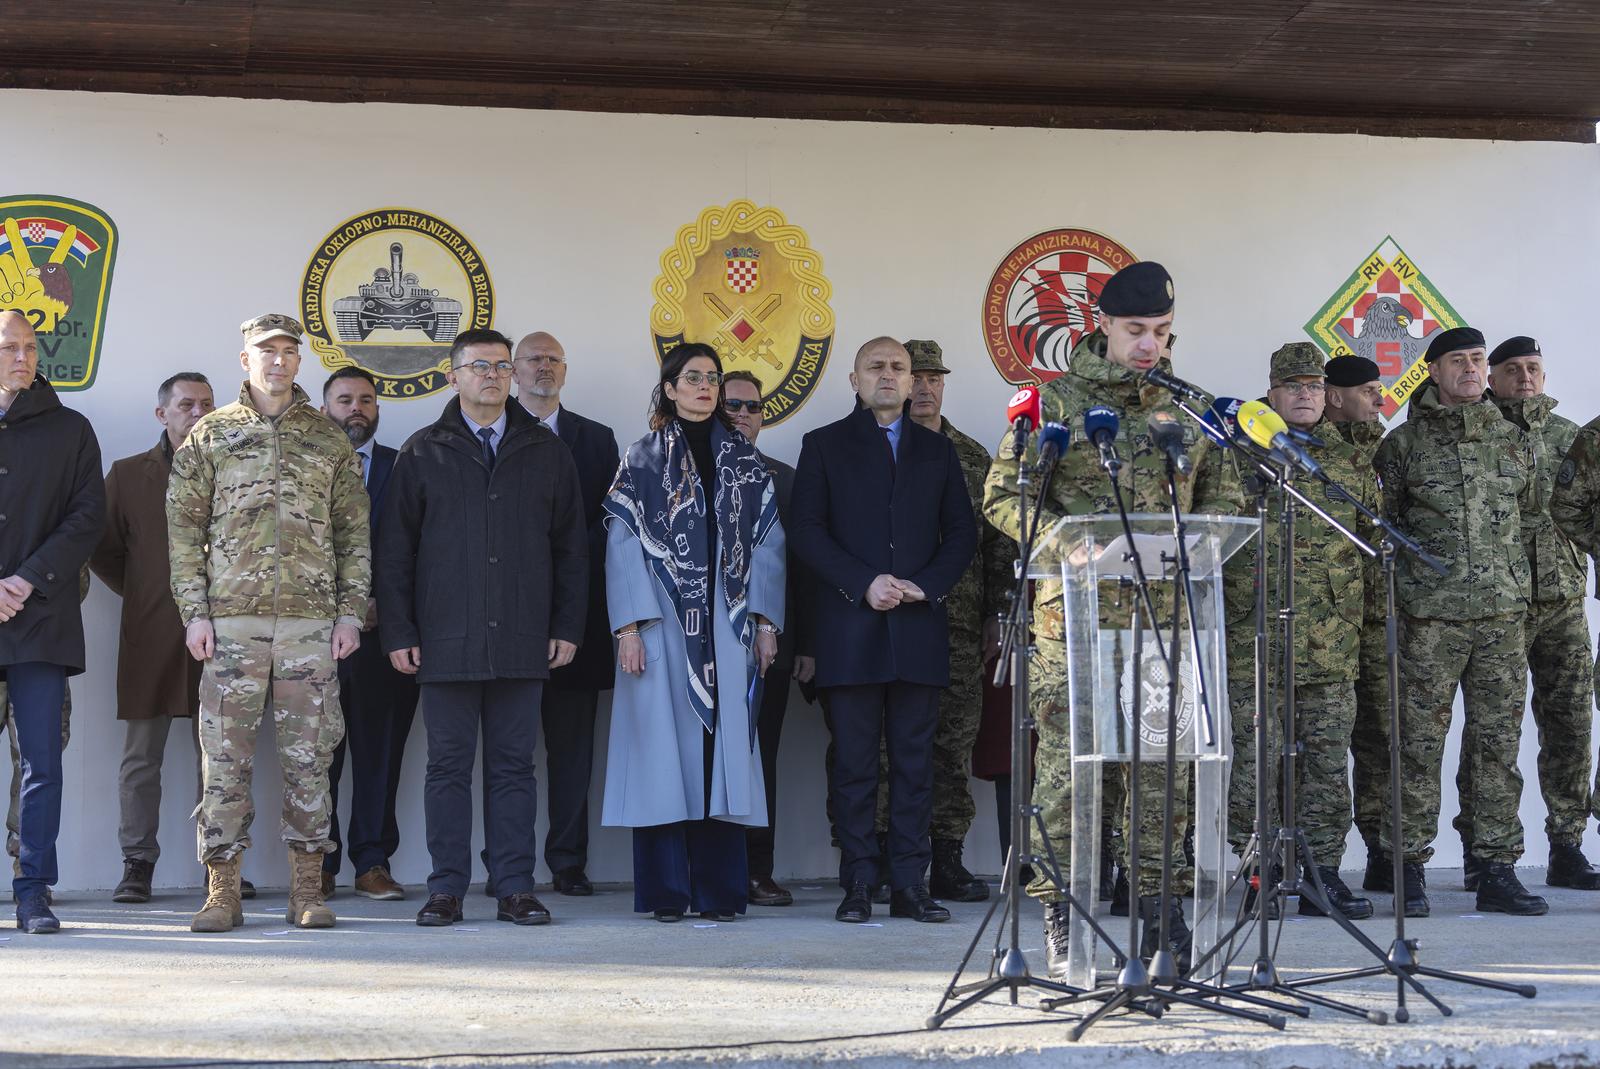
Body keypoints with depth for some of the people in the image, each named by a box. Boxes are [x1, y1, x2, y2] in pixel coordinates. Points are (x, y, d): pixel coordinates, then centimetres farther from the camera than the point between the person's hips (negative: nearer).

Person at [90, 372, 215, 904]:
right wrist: (141, 593, 6)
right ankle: (137, 865, 11)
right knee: (140, 760, 3)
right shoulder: (128, 475, 9)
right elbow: (103, 550, 12)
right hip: (150, 640, 0)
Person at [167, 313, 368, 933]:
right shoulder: (211, 435, 8)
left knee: (308, 757, 2)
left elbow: (354, 533, 11)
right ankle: (222, 892, 6)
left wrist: (350, 613, 2)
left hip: (312, 621, 1)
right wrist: (195, 612, -3)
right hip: (232, 619, -1)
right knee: (225, 755, -1)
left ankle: (307, 891, 9)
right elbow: (184, 528, 6)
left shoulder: (329, 441, 12)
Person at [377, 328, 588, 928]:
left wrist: (567, 627, 4)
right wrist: (398, 631, -1)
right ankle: (446, 890, 9)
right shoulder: (423, 453, 6)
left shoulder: (546, 452, 10)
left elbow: (571, 546, 10)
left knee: (513, 765, 4)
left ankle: (514, 889, 9)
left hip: (521, 643, 1)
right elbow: (394, 549, 6)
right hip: (446, 641, -1)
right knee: (448, 765, 3)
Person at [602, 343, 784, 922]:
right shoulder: (643, 459, 5)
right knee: (664, 751, -3)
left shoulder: (743, 460, 12)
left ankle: (719, 890, 4)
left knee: (722, 753, 0)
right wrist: (629, 627, -10)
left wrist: (766, 621, 0)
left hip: (726, 631, 2)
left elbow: (767, 542, 9)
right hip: (663, 629, -2)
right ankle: (666, 891, 2)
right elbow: (622, 544, -1)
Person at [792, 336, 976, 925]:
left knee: (914, 761, 2)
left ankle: (910, 886, 6)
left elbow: (962, 532, 12)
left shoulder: (937, 450, 17)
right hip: (850, 632, -2)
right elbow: (807, 531, 0)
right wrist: (864, 584, -11)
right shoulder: (824, 445, 9)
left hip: (919, 629, 2)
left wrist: (926, 585, -5)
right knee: (854, 762, -1)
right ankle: (858, 885, 3)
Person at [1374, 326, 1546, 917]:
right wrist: (1414, 565, 5)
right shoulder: (1403, 443, 2)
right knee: (1420, 744, -2)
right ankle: (1411, 870, 5)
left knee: (1498, 744, 4)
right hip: (1430, 615, -3)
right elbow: (1383, 522, 9)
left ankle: (1497, 871, 9)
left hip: (1503, 611, 3)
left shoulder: (1513, 439, 12)